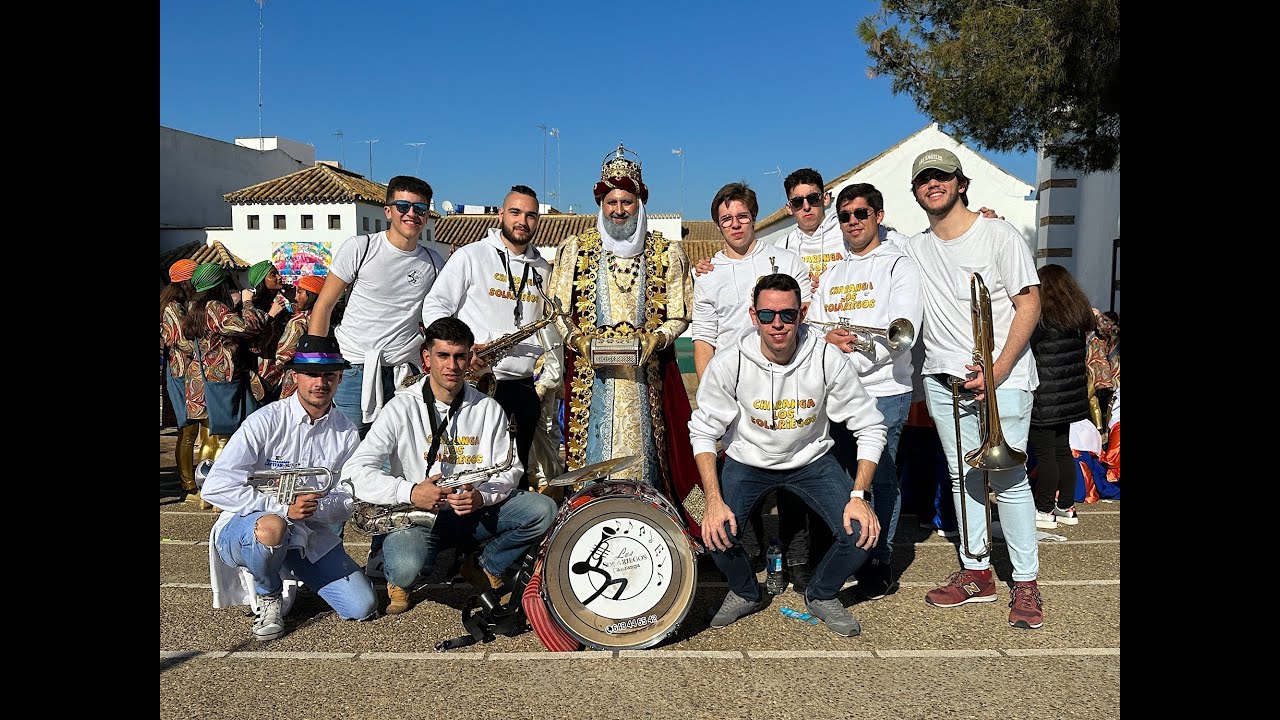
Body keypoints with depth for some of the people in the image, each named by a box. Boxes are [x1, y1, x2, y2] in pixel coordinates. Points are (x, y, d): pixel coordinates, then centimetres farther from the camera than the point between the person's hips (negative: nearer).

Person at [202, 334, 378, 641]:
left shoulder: (346, 433, 1)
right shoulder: (266, 422, -13)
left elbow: (347, 502, 1)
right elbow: (216, 487, -20)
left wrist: (314, 507, -21)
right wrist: (284, 508, -25)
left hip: (310, 535, 4)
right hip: (244, 527, -4)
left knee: (362, 607, -9)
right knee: (270, 528, -41)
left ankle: (295, 573, 20)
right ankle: (268, 597, -7)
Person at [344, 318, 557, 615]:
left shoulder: (489, 409, 3)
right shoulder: (402, 408, -6)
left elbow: (510, 469, 4)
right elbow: (355, 471, -13)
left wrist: (482, 496, -19)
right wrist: (409, 492, -28)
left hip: (475, 513, 3)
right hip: (416, 517, -3)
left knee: (543, 509, -18)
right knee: (406, 567, -35)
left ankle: (484, 567, 7)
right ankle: (399, 579, 7)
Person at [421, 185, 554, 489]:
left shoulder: (542, 269, 14)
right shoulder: (471, 256, -1)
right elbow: (434, 306, -5)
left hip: (524, 384, 4)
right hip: (475, 379, -4)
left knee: (517, 468, 11)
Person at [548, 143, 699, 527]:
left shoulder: (667, 253, 8)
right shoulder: (575, 249, 9)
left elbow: (679, 315, 6)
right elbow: (557, 309, 9)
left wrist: (655, 340, -12)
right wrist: (577, 339, -9)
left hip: (647, 374, 0)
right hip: (589, 373, 0)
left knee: (643, 455, 0)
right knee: (590, 455, -1)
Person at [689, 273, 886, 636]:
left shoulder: (827, 359, -21)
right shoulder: (728, 364, -22)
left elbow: (870, 428, -12)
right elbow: (703, 431, -12)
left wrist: (859, 495, -21)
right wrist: (714, 500, -22)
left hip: (812, 459, 1)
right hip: (747, 460, -1)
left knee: (862, 533, -18)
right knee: (717, 534, -23)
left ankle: (822, 595, 15)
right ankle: (745, 593, 13)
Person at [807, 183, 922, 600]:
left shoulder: (898, 265, 1)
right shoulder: (832, 274, 20)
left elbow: (902, 332, -12)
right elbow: (812, 327, 12)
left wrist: (852, 351, -13)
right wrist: (827, 338, -11)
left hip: (884, 391, -5)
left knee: (881, 479, 1)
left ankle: (879, 562, 13)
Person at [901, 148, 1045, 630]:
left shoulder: (998, 236, -4)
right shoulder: (913, 250, 10)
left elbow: (1029, 305, -6)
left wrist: (998, 368, -16)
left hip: (1002, 377, -4)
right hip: (944, 378, 5)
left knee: (1008, 480, -5)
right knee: (962, 477, 9)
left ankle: (1026, 584, 7)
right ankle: (976, 572, 20)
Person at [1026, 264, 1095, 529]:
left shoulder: (1041, 318, -16)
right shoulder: (1079, 316, 7)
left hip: (1044, 400, -8)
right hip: (1070, 395, 8)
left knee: (1044, 454, 0)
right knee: (1063, 450, 16)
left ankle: (1044, 511, 9)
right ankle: (1067, 507, 24)